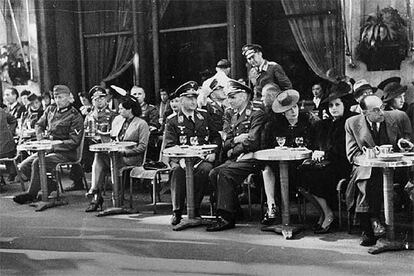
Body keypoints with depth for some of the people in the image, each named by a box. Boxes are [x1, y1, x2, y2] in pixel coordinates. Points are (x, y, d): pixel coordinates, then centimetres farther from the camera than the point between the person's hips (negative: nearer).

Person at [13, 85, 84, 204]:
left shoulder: (75, 116, -9)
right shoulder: (50, 110, 11)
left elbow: (74, 141, -14)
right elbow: (39, 125, 25)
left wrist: (54, 145, -19)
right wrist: (41, 138, 5)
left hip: (65, 153, -8)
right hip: (48, 149, 8)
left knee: (37, 163, -28)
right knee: (24, 166, -8)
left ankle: (31, 194, -14)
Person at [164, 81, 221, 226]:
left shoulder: (204, 115, 16)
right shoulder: (172, 121, 6)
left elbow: (216, 136, 18)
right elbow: (169, 145, -3)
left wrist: (213, 152, -3)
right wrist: (180, 160, -22)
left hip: (203, 158, 2)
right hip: (181, 159, -1)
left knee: (206, 169, -32)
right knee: (178, 171, -34)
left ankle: (195, 208, -21)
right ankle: (177, 211, -25)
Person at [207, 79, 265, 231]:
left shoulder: (257, 113, -7)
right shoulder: (231, 114, 16)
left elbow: (253, 142, -17)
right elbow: (226, 144, 12)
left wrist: (233, 152, -8)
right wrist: (236, 140, -8)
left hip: (252, 159, -7)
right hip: (235, 159, 7)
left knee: (224, 173, -26)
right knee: (213, 173, -15)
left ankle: (226, 218, -20)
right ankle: (235, 210, -5)